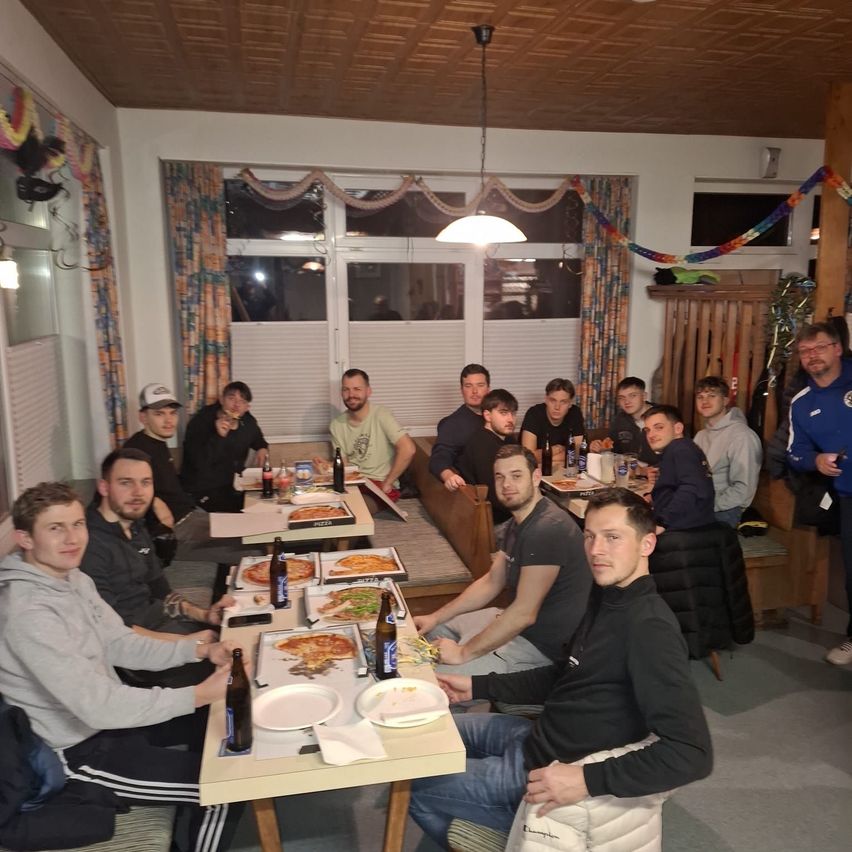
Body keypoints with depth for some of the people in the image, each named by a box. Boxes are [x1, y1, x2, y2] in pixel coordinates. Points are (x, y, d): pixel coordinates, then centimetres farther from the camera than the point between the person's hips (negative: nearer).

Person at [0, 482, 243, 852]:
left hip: (107, 715, 9)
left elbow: (120, 645, 6)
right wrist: (200, 693, -31)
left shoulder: (74, 579, -1)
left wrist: (201, 650, -8)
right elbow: (98, 706, -34)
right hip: (81, 748, -9)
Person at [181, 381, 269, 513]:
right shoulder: (200, 422, -14)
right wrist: (218, 436, -33)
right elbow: (199, 463, -25)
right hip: (203, 492, -6)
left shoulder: (248, 422, 3)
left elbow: (258, 440, 28)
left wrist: (263, 449, 5)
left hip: (234, 486, 6)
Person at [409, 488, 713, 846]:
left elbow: (693, 753, -32)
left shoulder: (649, 628, -27)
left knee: (415, 787, 4)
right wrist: (477, 686, 10)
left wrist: (588, 780, -33)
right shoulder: (607, 597, 2)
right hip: (539, 739, 9)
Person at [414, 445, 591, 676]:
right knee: (437, 629, 18)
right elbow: (491, 583, 15)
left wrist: (464, 653, -21)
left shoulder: (548, 529, -28)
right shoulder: (517, 523, 8)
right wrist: (435, 617, 7)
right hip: (517, 622, 10)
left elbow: (524, 613, -28)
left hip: (543, 646, -10)